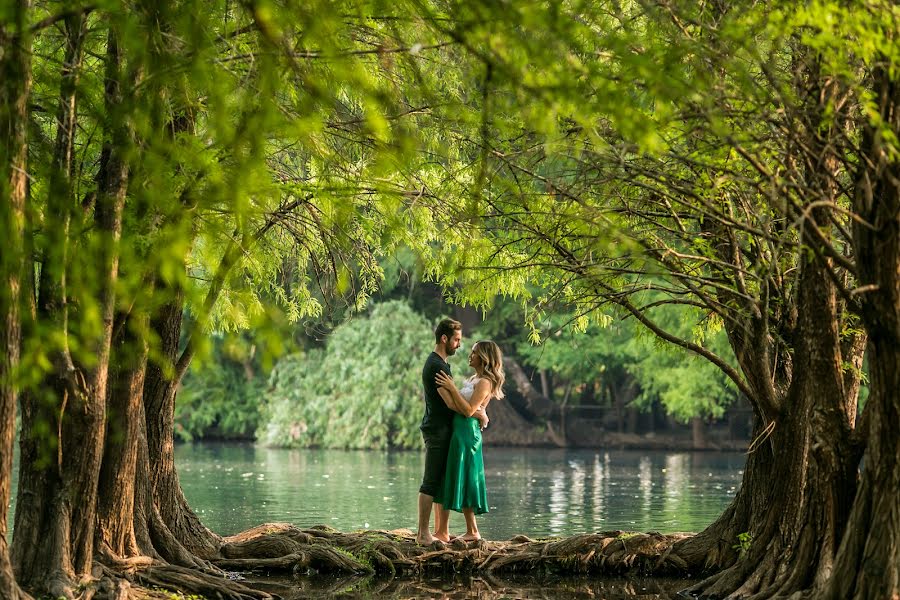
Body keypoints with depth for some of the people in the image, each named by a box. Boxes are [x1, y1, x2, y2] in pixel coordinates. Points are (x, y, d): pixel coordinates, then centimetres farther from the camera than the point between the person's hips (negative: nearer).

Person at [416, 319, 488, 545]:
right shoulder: (436, 366, -16)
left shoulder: (440, 363, 18)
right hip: (437, 431, -10)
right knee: (431, 483, -8)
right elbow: (451, 402, -22)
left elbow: (451, 400, 22)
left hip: (444, 431, 10)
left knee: (445, 482, 11)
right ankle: (423, 533, -7)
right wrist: (479, 415, -12)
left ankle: (442, 531, 15)